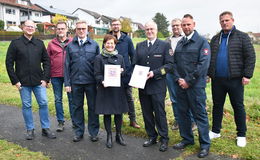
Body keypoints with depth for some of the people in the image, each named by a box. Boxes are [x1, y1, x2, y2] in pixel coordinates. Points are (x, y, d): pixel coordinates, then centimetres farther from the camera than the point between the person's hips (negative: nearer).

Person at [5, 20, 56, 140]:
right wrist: (15, 81, -7)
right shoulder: (15, 43, 0)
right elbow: (9, 63, -1)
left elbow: (46, 61, 7)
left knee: (44, 103, 2)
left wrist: (45, 78, -2)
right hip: (23, 82, -2)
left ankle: (45, 129, 15)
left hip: (39, 81, 2)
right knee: (26, 106, 6)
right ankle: (30, 130, 20)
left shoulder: (39, 43, 6)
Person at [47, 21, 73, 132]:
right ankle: (60, 122, 22)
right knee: (58, 99, 9)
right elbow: (47, 60, 7)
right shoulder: (51, 44, 6)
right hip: (56, 76, 2)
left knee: (72, 99, 6)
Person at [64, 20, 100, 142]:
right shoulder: (70, 46, 6)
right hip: (76, 82, 1)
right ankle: (78, 132, 24)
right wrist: (67, 83, 0)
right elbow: (67, 65, 5)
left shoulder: (94, 45, 2)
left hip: (91, 82, -1)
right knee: (77, 107, 10)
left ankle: (93, 132, 20)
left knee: (93, 107, 6)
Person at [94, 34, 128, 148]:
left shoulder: (120, 57, 10)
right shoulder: (99, 58, 1)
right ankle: (109, 136, 20)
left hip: (118, 88, 3)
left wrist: (121, 72, -11)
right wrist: (102, 81, -22)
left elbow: (124, 72, 12)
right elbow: (97, 74, -3)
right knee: (107, 113, 5)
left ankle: (118, 135, 23)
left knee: (119, 112, 7)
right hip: (105, 88, -2)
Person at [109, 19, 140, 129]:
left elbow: (133, 55, 6)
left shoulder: (127, 39, 4)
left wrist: (133, 70, -1)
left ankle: (133, 120, 15)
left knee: (129, 97, 5)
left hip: (126, 73, 0)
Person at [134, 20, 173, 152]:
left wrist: (154, 73, -18)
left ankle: (164, 139, 16)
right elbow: (135, 64, 13)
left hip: (157, 86, -4)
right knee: (147, 113, 12)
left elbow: (169, 64, -7)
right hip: (142, 85, 4)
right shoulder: (139, 46, 13)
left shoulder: (165, 45, 0)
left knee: (159, 113, 1)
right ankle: (152, 137, 27)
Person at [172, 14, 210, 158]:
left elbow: (203, 64, -13)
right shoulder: (179, 43, 13)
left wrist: (188, 81, -14)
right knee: (182, 112, 13)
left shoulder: (202, 42, -4)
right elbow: (174, 63, 11)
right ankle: (187, 139, 30)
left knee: (200, 114, 2)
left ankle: (205, 144, 16)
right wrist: (178, 79, -4)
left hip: (196, 85, -6)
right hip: (181, 85, 6)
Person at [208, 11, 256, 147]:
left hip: (235, 79, -4)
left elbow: (250, 57, -5)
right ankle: (215, 131, 27)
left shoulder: (242, 37, 0)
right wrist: (208, 74, 8)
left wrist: (247, 75, -12)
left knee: (238, 107, 6)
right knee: (217, 105, 12)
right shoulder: (215, 39, 13)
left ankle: (241, 135, 20)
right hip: (217, 80, 4)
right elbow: (209, 58, 15)